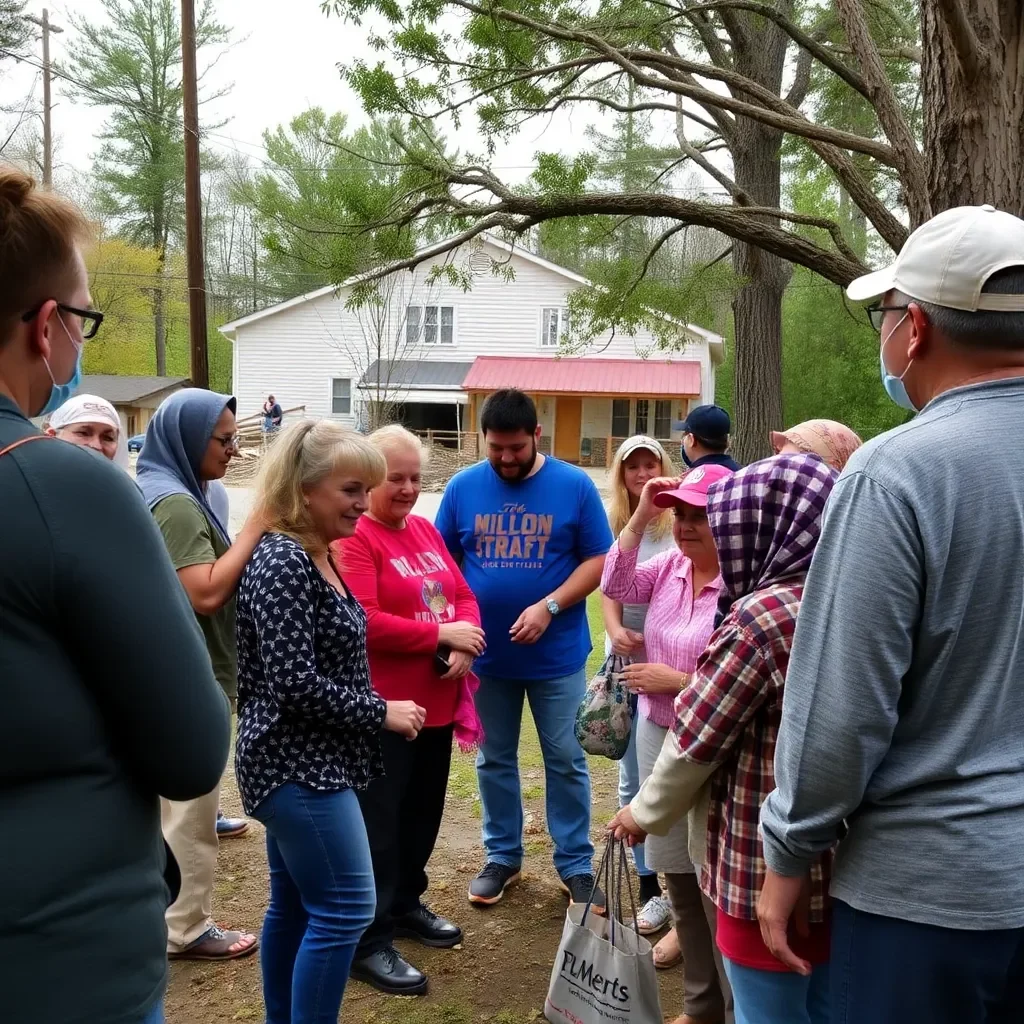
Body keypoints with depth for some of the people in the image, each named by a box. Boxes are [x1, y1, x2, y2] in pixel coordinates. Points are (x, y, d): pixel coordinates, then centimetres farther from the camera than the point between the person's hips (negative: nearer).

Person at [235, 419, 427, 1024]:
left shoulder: (317, 556, 10)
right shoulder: (283, 562, -19)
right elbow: (294, 683, -25)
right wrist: (381, 713, -15)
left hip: (305, 760, 10)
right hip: (300, 764, -10)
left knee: (296, 905, 17)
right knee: (344, 910, -4)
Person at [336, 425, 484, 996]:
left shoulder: (427, 530, 11)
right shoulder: (354, 538, -15)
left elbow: (463, 595, 11)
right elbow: (363, 623, -24)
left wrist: (465, 646, -9)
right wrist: (442, 634, -18)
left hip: (437, 704, 8)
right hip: (381, 709, -8)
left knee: (423, 814, 20)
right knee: (378, 823, 2)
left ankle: (406, 904, 38)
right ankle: (370, 942, 13)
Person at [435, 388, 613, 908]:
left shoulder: (574, 485, -7)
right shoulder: (462, 487, -2)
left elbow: (598, 561, -6)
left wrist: (549, 607, -18)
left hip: (557, 654, -2)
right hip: (486, 653, 2)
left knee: (566, 761, 8)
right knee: (494, 761, 14)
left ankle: (575, 864, 22)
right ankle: (502, 856, 31)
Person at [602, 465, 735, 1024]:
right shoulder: (669, 564, 4)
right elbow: (617, 586, -6)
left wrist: (676, 681, -18)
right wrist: (640, 517, -10)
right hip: (657, 736, 8)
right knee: (679, 880, 19)